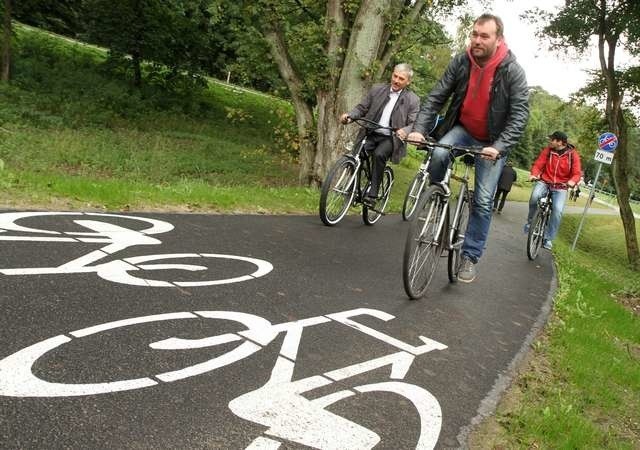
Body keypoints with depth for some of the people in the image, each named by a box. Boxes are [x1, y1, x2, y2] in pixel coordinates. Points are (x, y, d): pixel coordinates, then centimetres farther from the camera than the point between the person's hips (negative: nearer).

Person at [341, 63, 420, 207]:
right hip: (370, 134, 3)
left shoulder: (413, 100, 0)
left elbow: (414, 123, -6)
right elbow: (361, 108, 9)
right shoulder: (377, 89, 7)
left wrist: (405, 131, -29)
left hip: (390, 138, -3)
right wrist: (349, 115, -12)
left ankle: (372, 194, -23)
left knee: (379, 154, -32)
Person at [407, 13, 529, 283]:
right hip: (462, 129, 2)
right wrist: (419, 128, -26)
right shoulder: (460, 63, -11)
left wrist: (499, 147, -37)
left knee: (483, 200, -6)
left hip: (492, 142, -2)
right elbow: (436, 97, -11)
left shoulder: (512, 71, -20)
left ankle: (470, 257, 5)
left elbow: (520, 114, -23)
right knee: (439, 154, -32)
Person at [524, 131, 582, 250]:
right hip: (544, 182, 1)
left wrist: (572, 181, -31)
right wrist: (534, 174, -24)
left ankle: (548, 238, -8)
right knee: (535, 195, -32)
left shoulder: (572, 154, -5)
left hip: (560, 187, -1)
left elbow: (577, 173, -9)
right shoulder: (547, 150, -2)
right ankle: (530, 220, -7)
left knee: (558, 210, -22)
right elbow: (538, 164, -3)